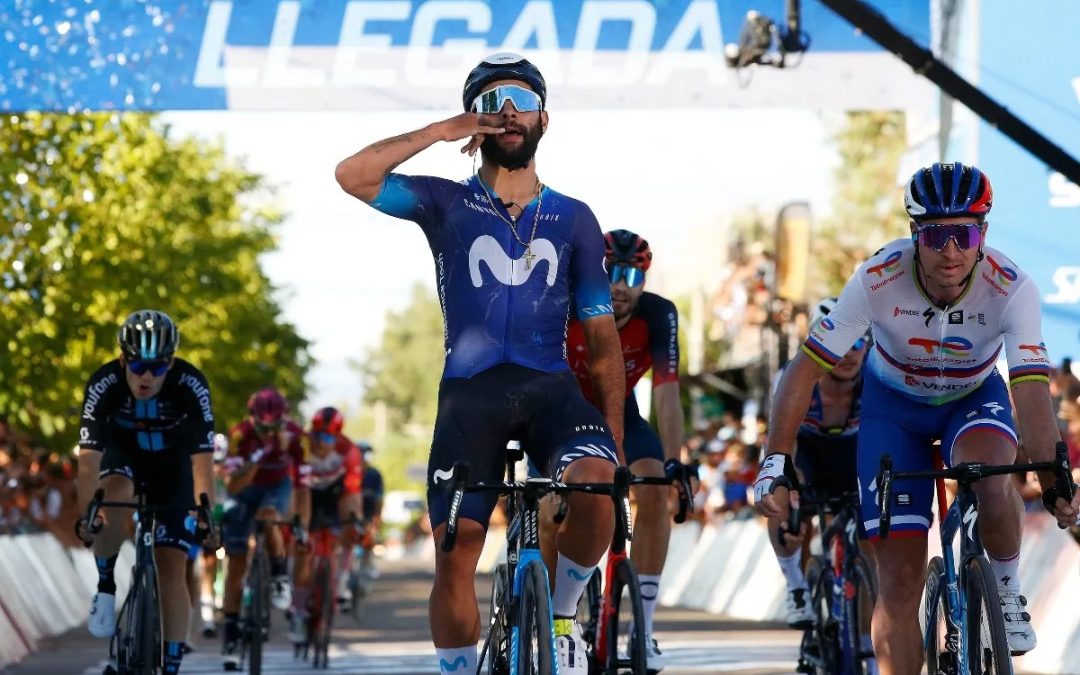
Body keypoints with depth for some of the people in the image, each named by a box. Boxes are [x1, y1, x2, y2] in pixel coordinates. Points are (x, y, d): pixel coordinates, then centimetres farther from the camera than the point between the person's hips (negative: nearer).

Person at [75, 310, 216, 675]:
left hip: (173, 468, 0)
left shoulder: (191, 386, -30)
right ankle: (106, 588, -16)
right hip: (123, 458, 0)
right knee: (116, 493, -36)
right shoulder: (104, 385, -29)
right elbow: (89, 457, -32)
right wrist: (85, 515, -43)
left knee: (172, 568, -10)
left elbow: (202, 459, -32)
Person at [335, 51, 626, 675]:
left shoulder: (574, 220, 13)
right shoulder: (448, 205, 9)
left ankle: (563, 613, -6)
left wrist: (616, 433, 3)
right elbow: (351, 175, -8)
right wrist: (442, 131, -8)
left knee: (594, 481, -30)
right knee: (455, 554, -8)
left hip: (550, 385, 0)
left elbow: (602, 337, 11)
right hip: (471, 393, 0)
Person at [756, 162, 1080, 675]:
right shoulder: (878, 280, -30)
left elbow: (1032, 391, -37)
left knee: (990, 479, -35)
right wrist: (775, 464, -35)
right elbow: (805, 370, -26)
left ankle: (1007, 587, -6)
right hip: (893, 405, 0)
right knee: (900, 578, -8)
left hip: (974, 398, 0)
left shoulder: (1012, 289, -30)